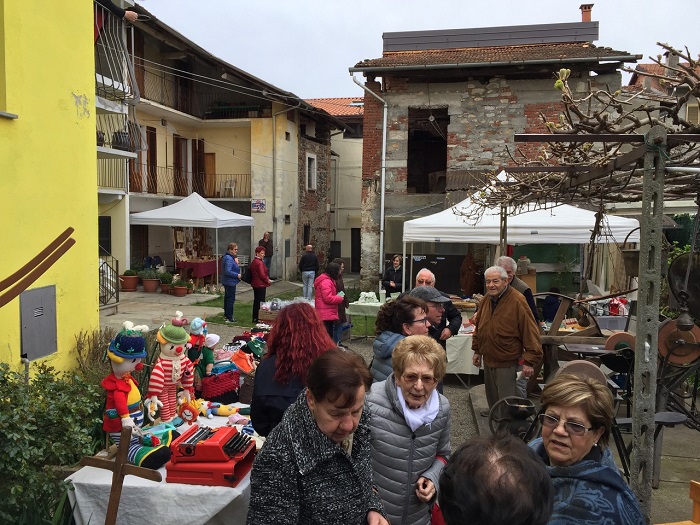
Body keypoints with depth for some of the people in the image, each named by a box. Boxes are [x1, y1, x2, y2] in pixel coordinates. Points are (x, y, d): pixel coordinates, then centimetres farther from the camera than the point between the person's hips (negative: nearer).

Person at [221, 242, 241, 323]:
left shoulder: (227, 257, 11)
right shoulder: (229, 259, -23)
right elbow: (227, 272, -28)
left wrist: (236, 263, 1)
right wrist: (237, 275, -21)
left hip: (227, 282, 11)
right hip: (230, 282, -11)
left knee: (227, 298, 20)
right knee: (231, 299, -6)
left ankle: (226, 314, 33)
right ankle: (229, 318, -2)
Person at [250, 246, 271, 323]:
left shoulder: (253, 262, 13)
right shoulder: (259, 263, -19)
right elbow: (262, 275, -22)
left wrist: (267, 279, 14)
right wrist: (268, 281, -6)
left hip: (255, 284, 10)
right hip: (261, 285, -10)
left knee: (256, 300, 15)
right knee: (260, 301, -3)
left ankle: (255, 318, 21)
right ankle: (258, 318, -1)